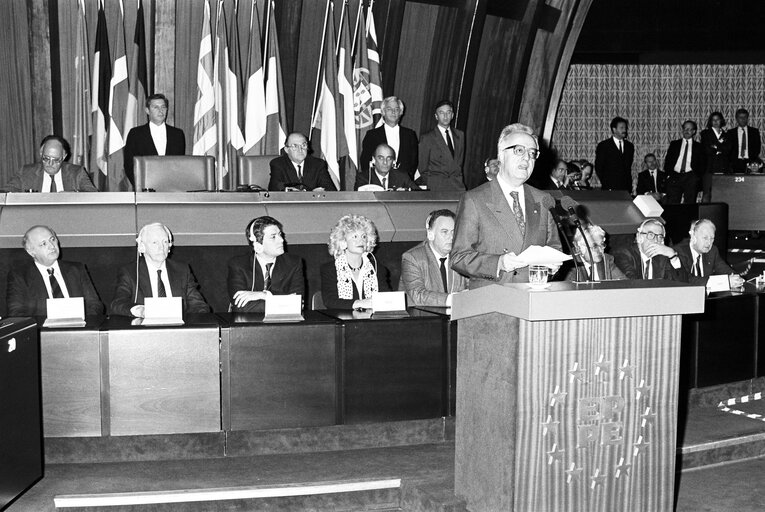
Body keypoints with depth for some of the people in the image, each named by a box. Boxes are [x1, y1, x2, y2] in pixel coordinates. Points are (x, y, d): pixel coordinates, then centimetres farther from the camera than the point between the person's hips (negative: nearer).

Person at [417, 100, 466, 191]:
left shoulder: (460, 135, 16)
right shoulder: (427, 138, 2)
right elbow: (423, 169, 6)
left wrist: (459, 181, 11)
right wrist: (430, 187, 1)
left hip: (457, 187, 3)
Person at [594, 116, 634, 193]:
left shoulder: (629, 146, 15)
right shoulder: (603, 146, 1)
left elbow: (629, 167, 17)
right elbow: (598, 167, 0)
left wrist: (630, 185, 9)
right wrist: (605, 183, -6)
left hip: (626, 187, 4)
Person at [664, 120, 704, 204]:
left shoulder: (698, 146, 13)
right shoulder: (674, 144, 16)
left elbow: (703, 165, 10)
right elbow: (667, 161, 12)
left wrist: (697, 175, -5)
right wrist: (669, 174, -2)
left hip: (691, 178, -1)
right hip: (674, 177, 1)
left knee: (690, 203, -5)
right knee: (671, 203, -9)